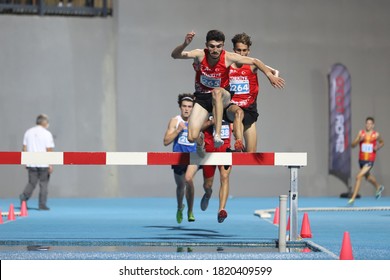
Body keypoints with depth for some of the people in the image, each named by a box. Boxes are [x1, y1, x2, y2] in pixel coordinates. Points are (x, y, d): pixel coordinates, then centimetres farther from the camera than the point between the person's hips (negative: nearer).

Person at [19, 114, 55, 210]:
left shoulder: (28, 132, 8)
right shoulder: (47, 134, -6)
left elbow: (24, 148, 9)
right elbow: (49, 150, -9)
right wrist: (50, 164, -7)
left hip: (31, 163, 4)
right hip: (44, 163, -4)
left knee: (32, 182, 10)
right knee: (44, 184, 5)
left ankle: (24, 196, -15)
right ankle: (42, 205, 5)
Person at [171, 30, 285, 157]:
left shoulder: (228, 57, -16)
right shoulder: (200, 55, -17)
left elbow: (255, 61, -9)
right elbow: (175, 55, -28)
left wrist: (270, 76, -19)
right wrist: (185, 44, -47)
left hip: (223, 97, -1)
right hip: (202, 98, 1)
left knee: (217, 92, -40)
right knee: (192, 137, -13)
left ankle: (217, 135, -43)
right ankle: (200, 140, 29)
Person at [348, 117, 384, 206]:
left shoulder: (376, 135, -5)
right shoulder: (361, 133, -3)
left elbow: (382, 142, 16)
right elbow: (353, 145, -6)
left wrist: (378, 147, -5)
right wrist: (359, 140, -23)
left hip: (370, 161, -4)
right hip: (361, 160, 4)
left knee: (359, 177, -19)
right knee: (368, 176, 26)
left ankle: (353, 198, -15)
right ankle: (378, 187, 57)